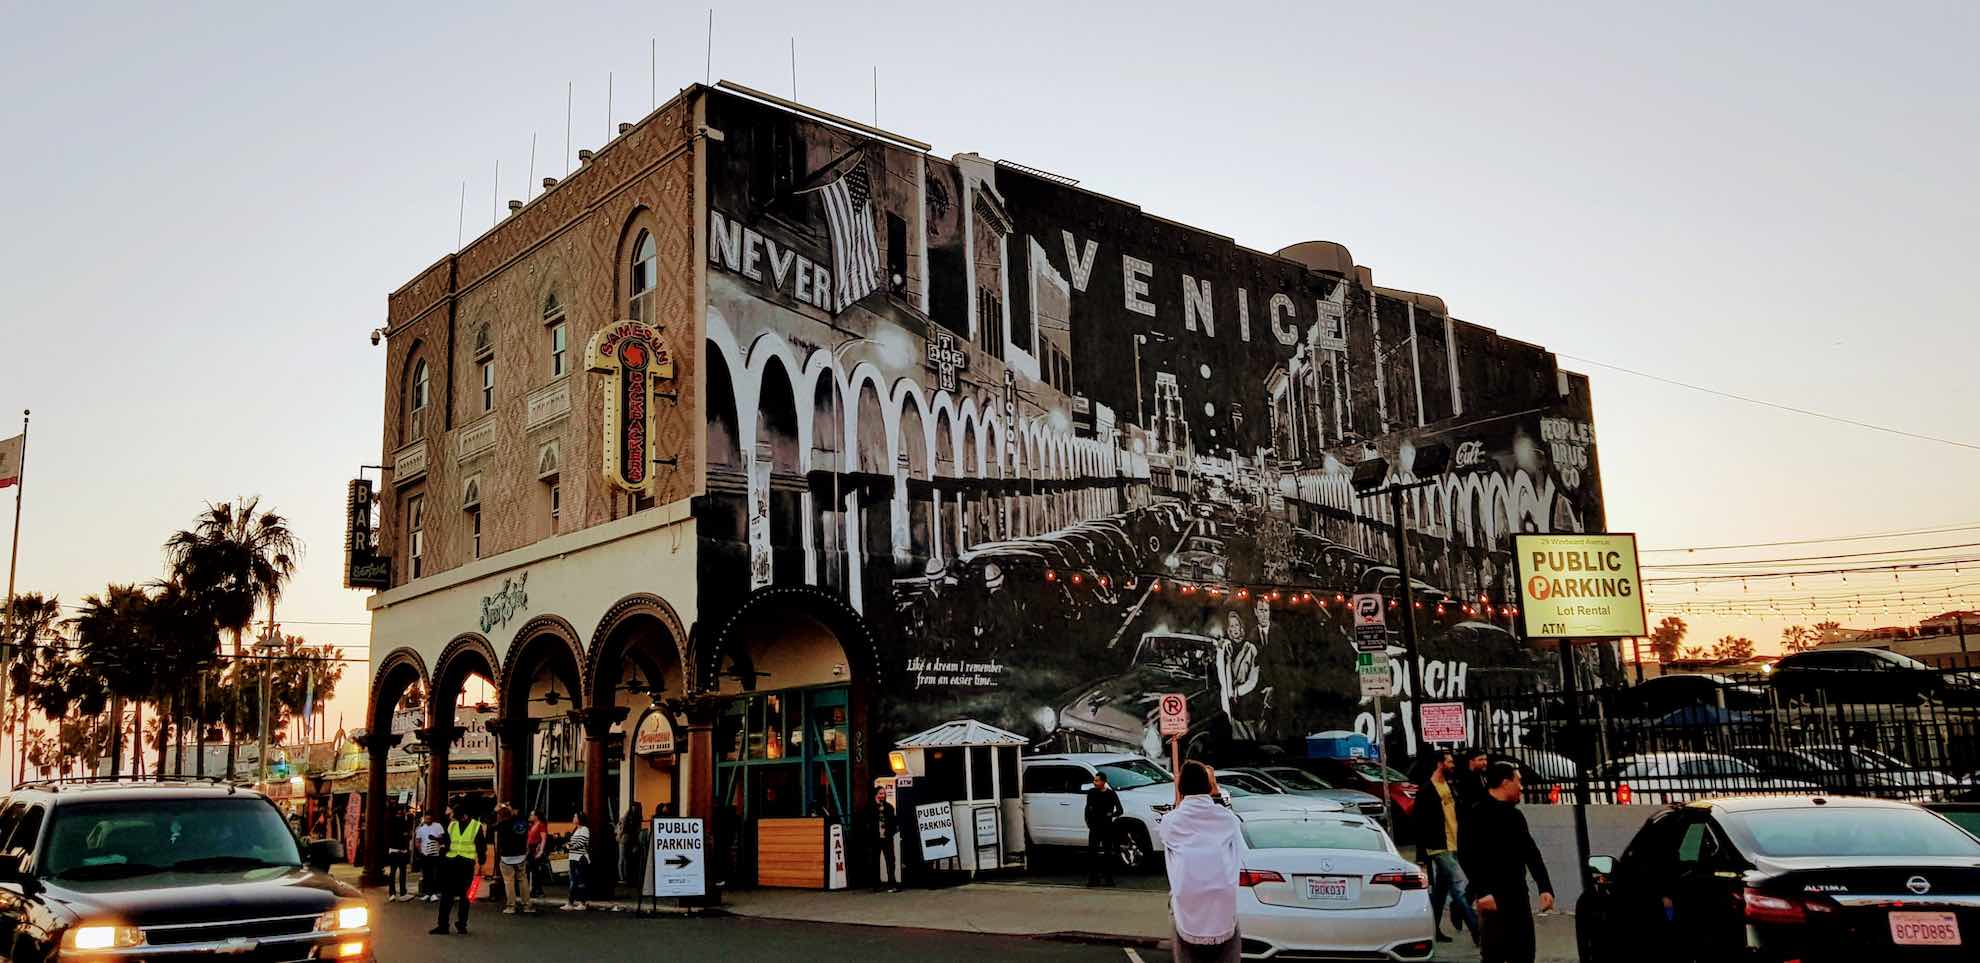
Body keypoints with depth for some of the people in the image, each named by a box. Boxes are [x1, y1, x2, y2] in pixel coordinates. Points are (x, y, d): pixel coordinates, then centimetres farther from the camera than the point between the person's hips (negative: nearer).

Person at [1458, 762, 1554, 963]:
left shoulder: (1515, 815, 17)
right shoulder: (1477, 815, -9)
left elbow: (1531, 853, 19)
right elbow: (1466, 855, -17)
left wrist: (1545, 887, 8)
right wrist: (1482, 892, -24)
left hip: (1518, 896, 8)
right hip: (1492, 898, -8)